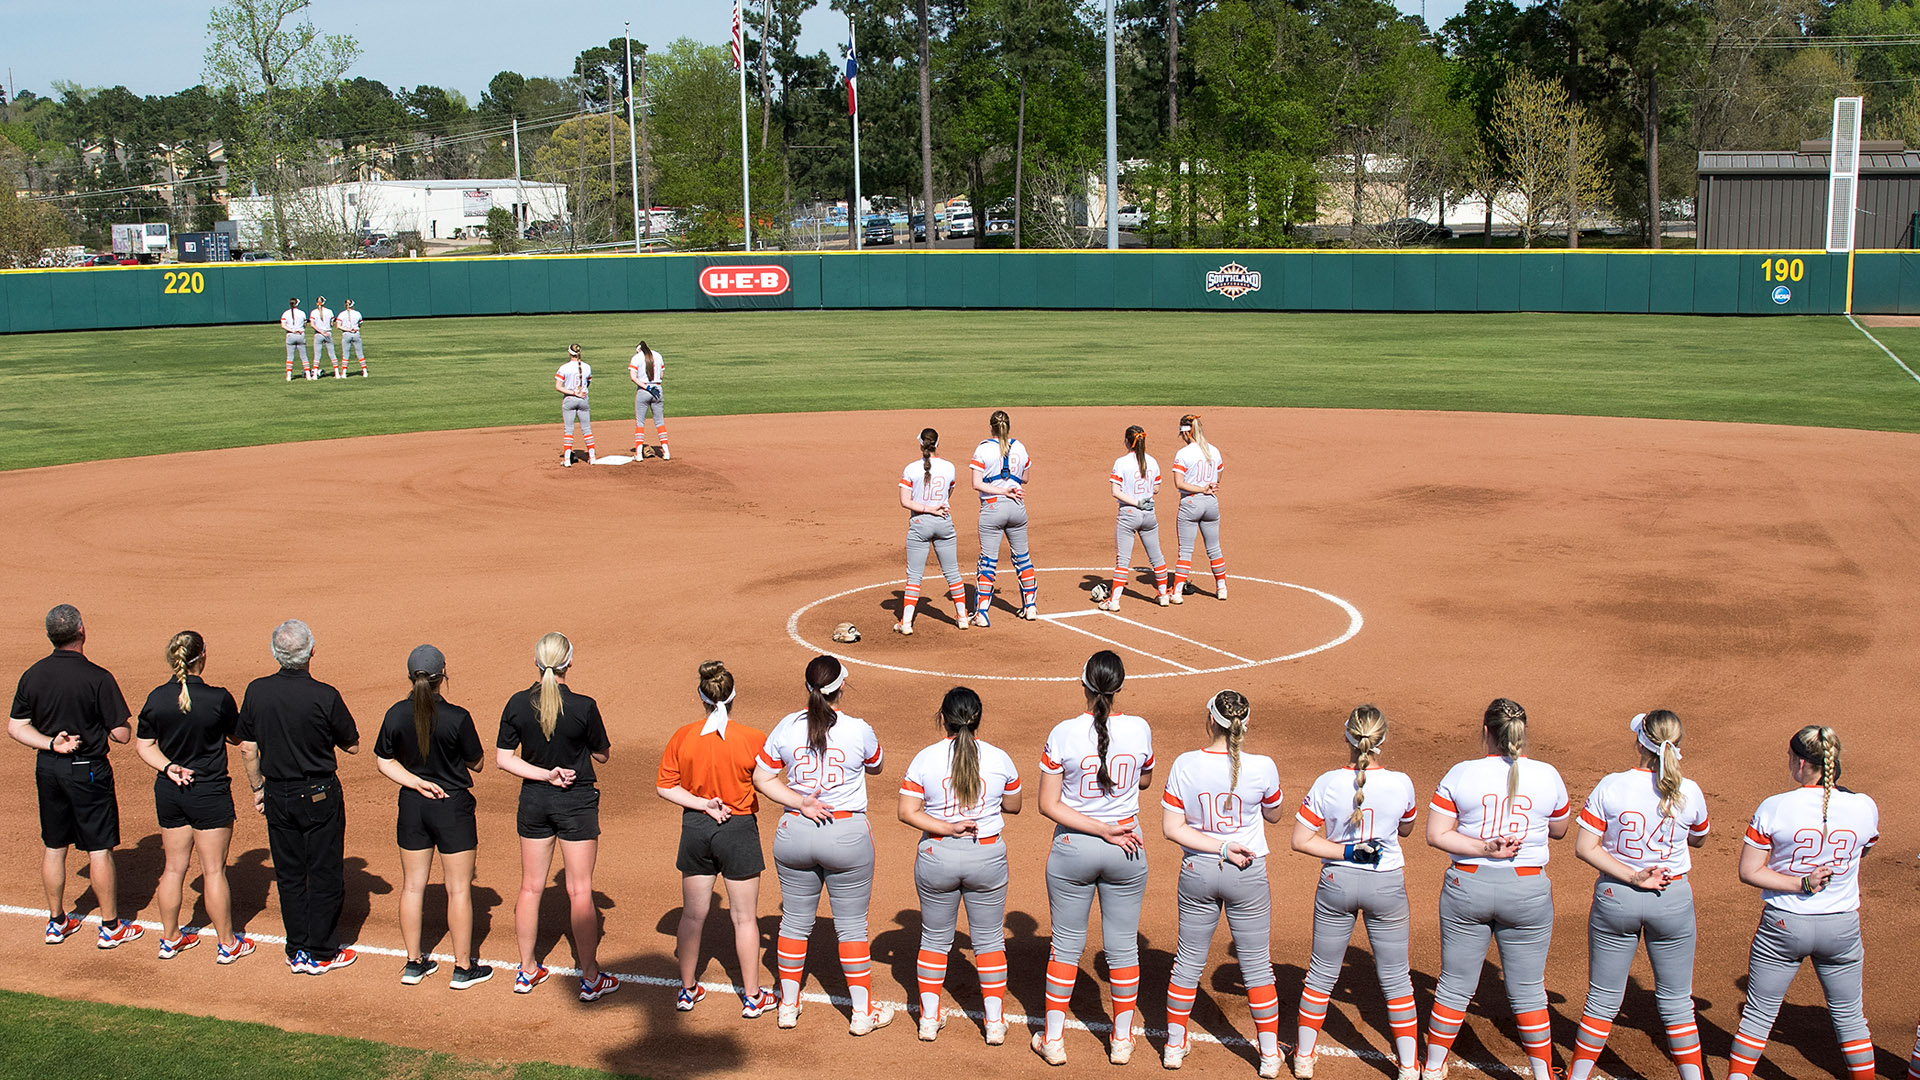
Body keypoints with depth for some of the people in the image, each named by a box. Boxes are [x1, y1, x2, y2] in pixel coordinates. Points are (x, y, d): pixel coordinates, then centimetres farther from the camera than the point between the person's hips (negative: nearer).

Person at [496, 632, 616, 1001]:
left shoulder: (518, 704, -7)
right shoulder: (583, 707, -16)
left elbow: (503, 759, -5)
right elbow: (602, 755, -4)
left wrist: (546, 774, -8)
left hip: (533, 801, 3)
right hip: (576, 802, -3)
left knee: (531, 887, 15)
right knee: (580, 891, 4)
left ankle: (527, 970, 26)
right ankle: (591, 978, 11)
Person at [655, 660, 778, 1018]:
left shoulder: (682, 738, -7)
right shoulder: (753, 740, -15)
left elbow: (665, 787, -4)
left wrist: (703, 805, -8)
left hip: (695, 829, 3)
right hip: (739, 829, -2)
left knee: (693, 914, 16)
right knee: (744, 917, 9)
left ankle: (688, 989, 29)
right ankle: (752, 996, 18)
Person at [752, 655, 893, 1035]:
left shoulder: (787, 727, -3)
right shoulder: (859, 731, -10)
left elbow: (761, 778, 1)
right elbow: (875, 767, 10)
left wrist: (800, 802, -5)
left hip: (794, 832, 3)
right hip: (847, 835, -2)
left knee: (795, 921, 15)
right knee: (852, 925, 8)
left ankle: (788, 1006, 26)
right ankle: (863, 1011, 16)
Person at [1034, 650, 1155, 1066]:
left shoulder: (1063, 734, -15)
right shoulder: (1141, 730, -9)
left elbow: (1048, 805, -13)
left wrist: (1101, 829, -13)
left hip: (1073, 847, -1)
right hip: (1128, 850, 1)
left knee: (1066, 945, 11)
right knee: (1123, 946, 13)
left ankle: (1054, 1040, 20)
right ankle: (1122, 1040, 24)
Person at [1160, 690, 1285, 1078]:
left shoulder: (1185, 765, -12)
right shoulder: (1262, 767, -16)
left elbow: (1171, 828, -11)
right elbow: (1275, 814, 3)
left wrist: (1220, 848, -11)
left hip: (1197, 871, 1)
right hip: (1249, 874, -1)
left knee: (1189, 960, 16)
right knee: (1257, 964, 11)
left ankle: (1175, 1045, 27)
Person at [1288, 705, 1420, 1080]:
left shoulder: (1327, 784, -15)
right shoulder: (1401, 784, -14)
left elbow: (1300, 840, -12)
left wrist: (1347, 852, -10)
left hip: (1337, 882, 0)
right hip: (1387, 885, 0)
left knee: (1322, 973, 15)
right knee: (1395, 976, 13)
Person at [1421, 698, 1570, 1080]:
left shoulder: (1461, 774, -7)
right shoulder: (1547, 776, -5)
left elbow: (1435, 834, -9)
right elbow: (1559, 830, 11)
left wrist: (1484, 848, -12)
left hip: (1467, 887, 0)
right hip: (1528, 891, 0)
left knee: (1454, 986, 11)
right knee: (1528, 991, 12)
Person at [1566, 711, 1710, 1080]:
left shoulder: (1611, 786, -13)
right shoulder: (1689, 793, -10)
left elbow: (1584, 847, -13)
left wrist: (1631, 876, -13)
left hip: (1615, 897, 0)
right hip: (1673, 899, 0)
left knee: (1603, 999, 12)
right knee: (1677, 1003, 15)